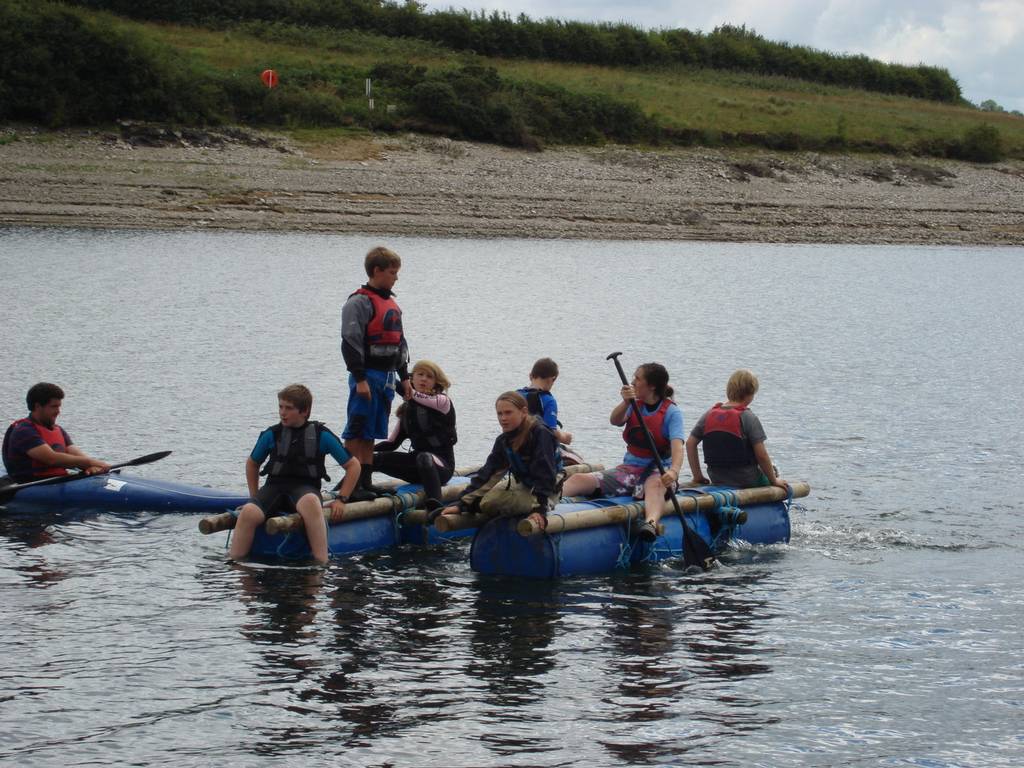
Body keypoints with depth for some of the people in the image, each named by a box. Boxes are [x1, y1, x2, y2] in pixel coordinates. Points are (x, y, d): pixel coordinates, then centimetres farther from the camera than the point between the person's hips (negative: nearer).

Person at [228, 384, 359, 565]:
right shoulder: (271, 434, 9)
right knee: (249, 512, -32)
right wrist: (255, 497, 18)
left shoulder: (321, 435, 3)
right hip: (275, 487, 2)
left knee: (310, 502, -42)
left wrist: (341, 499, 1)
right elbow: (252, 463, 27)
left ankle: (322, 563, -44)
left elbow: (353, 465, 9)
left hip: (305, 488, -2)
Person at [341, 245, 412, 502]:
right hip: (368, 376, -8)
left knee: (370, 433, 11)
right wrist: (359, 379, -19)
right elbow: (351, 341, -15)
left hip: (387, 377, 8)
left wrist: (404, 376, 21)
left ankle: (366, 482, 14)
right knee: (357, 432, -6)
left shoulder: (391, 303, 17)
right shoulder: (359, 302, -10)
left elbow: (399, 342, 24)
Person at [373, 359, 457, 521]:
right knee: (375, 458, -11)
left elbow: (415, 396, -21)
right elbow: (392, 443, 12)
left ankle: (434, 507, -64)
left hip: (442, 464, -7)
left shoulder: (442, 402, -2)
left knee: (424, 458, -41)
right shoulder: (407, 409, 15)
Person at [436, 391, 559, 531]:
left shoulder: (541, 434, -20)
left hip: (546, 493, -8)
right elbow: (488, 473, -3)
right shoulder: (504, 440, 2)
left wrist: (540, 508, -31)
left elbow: (545, 474, -24)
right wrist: (461, 504, -12)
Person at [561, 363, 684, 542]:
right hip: (630, 468, 5)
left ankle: (651, 523, -72)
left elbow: (677, 446, -19)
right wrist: (626, 403, -27)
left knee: (654, 485, -43)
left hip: (659, 470, -5)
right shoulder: (635, 405, 13)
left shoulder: (672, 412, -3)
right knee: (579, 480, -15)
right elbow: (615, 420, -7)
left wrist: (673, 471, -38)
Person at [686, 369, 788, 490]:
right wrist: (774, 480, -2)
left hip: (717, 480, 6)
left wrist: (697, 476, 9)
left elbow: (690, 443, 2)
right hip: (748, 482, -6)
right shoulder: (748, 418, -15)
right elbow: (761, 455, -15)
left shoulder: (709, 414, 0)